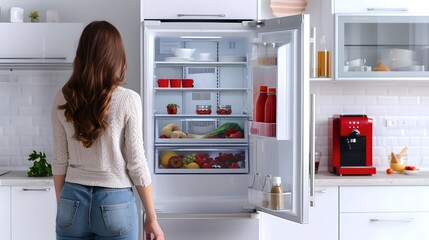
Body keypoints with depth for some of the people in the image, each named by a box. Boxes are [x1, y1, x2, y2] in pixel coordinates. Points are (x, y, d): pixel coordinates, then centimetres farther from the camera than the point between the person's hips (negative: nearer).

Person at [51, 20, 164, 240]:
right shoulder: (127, 100, -11)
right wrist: (151, 218, -1)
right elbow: (136, 164, -9)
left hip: (73, 202, 3)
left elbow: (59, 162, 4)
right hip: (115, 203, -3)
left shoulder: (63, 99, -2)